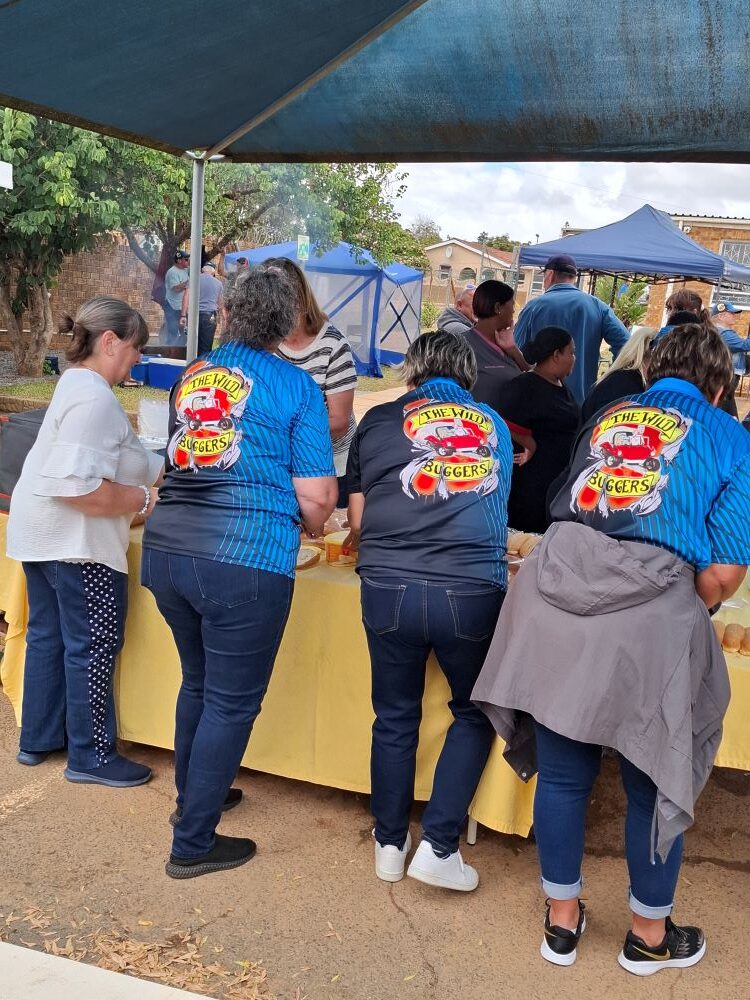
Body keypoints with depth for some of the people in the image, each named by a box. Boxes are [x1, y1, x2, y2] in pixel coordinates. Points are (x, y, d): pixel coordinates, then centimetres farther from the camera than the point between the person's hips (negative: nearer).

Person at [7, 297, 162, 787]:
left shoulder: (78, 383, 11)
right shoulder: (94, 397, -22)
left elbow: (106, 462, 14)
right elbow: (77, 486, -29)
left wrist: (160, 475, 9)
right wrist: (143, 500, -19)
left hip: (43, 534, 11)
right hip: (76, 542, -11)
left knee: (48, 636, 18)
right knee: (93, 646, 1)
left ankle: (39, 739, 32)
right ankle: (90, 756, 13)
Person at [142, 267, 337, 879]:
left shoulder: (191, 376, 13)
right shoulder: (295, 386, -3)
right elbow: (317, 496, -6)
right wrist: (311, 527, 15)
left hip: (166, 548, 6)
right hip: (245, 561, -6)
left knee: (198, 682, 25)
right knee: (232, 702, 8)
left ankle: (192, 798, 43)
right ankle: (193, 844, 17)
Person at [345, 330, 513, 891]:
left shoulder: (379, 421, 9)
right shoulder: (495, 427, 16)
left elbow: (357, 521, 11)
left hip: (389, 589, 0)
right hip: (472, 592, 0)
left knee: (395, 718, 19)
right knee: (475, 714, 21)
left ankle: (390, 844, 32)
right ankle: (439, 847, 18)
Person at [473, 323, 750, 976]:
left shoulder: (605, 420, 19)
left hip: (556, 602, 4)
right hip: (652, 622, -3)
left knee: (562, 774, 17)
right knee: (658, 783, 17)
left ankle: (563, 920, 36)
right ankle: (650, 936, 36)